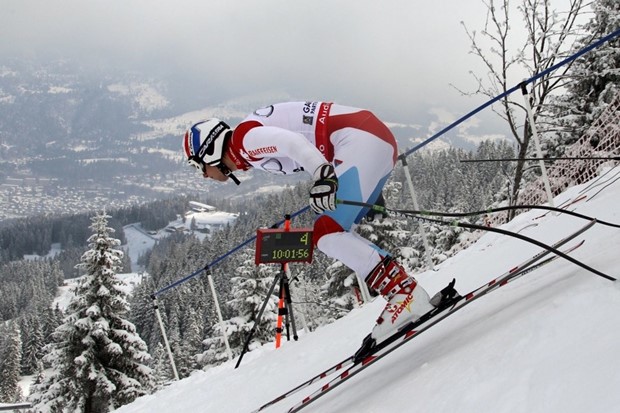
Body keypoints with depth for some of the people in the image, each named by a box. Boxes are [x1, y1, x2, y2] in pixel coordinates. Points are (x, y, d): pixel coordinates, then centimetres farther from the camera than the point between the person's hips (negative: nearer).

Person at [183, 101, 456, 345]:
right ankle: (410, 296, 5)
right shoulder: (252, 152, 22)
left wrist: (322, 177, -32)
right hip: (378, 142, 10)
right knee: (335, 233, 10)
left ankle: (405, 293, -18)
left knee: (326, 233, -14)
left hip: (362, 137, -10)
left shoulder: (244, 138, -5)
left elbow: (292, 142, -23)